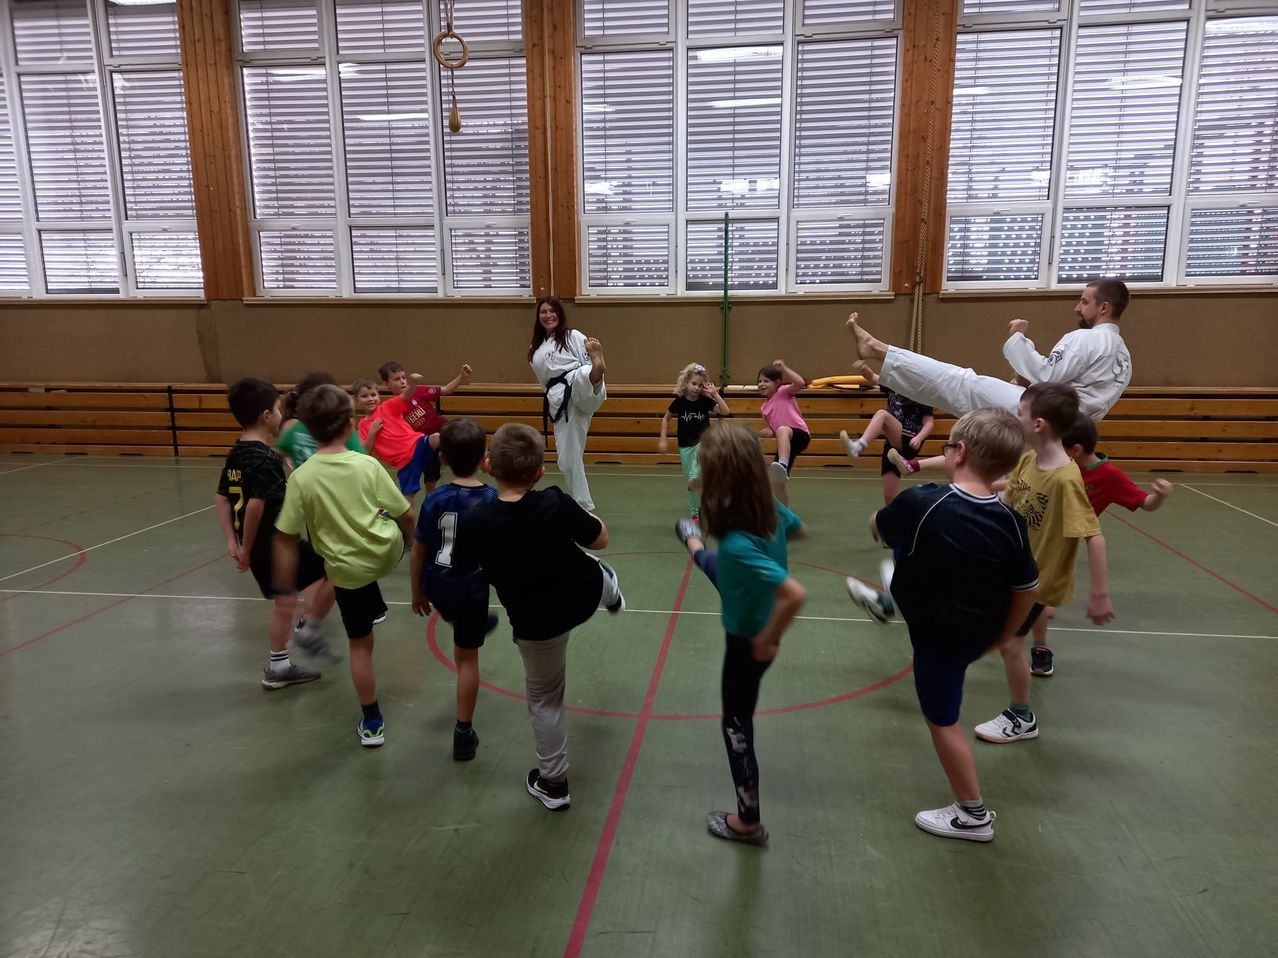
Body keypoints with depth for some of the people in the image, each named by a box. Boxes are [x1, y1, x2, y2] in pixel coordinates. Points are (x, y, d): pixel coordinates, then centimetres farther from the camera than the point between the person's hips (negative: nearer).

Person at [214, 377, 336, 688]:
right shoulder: (266, 458, -21)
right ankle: (312, 633, 11)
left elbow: (221, 498, 13)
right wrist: (247, 548, -19)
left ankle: (278, 667, 31)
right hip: (277, 545, -9)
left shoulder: (236, 454, 8)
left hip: (260, 548, 9)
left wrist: (233, 541, 13)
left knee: (285, 600, 21)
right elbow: (256, 505, -29)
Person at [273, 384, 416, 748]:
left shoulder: (301, 477, -13)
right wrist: (411, 538, 16)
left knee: (360, 644, 14)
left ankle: (372, 723, 25)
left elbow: (286, 538, -11)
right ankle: (375, 606, 46)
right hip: (386, 552, 0)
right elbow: (406, 517, -7)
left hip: (347, 569, 0)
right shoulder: (368, 465, -12)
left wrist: (284, 585, 1)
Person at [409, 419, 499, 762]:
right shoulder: (493, 499, -14)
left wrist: (417, 592, 8)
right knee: (468, 656, 12)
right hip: (472, 588, 0)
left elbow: (418, 551, -6)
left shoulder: (435, 500, -14)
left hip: (436, 586, 0)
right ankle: (463, 733, 22)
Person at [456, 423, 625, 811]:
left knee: (544, 698, 20)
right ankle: (613, 598, 70)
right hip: (585, 594, 1)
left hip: (536, 622, -1)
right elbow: (600, 538, -7)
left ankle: (553, 783, 33)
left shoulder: (472, 522, -25)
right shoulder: (555, 503, -24)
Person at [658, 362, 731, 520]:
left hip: (702, 443, -2)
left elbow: (726, 412, -18)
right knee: (690, 481, 11)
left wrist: (714, 393, -22)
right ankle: (694, 513, 26)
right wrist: (663, 439, -1)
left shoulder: (705, 400, -10)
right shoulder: (679, 401, -9)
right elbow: (666, 418, 4)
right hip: (685, 446, 2)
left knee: (695, 478, -24)